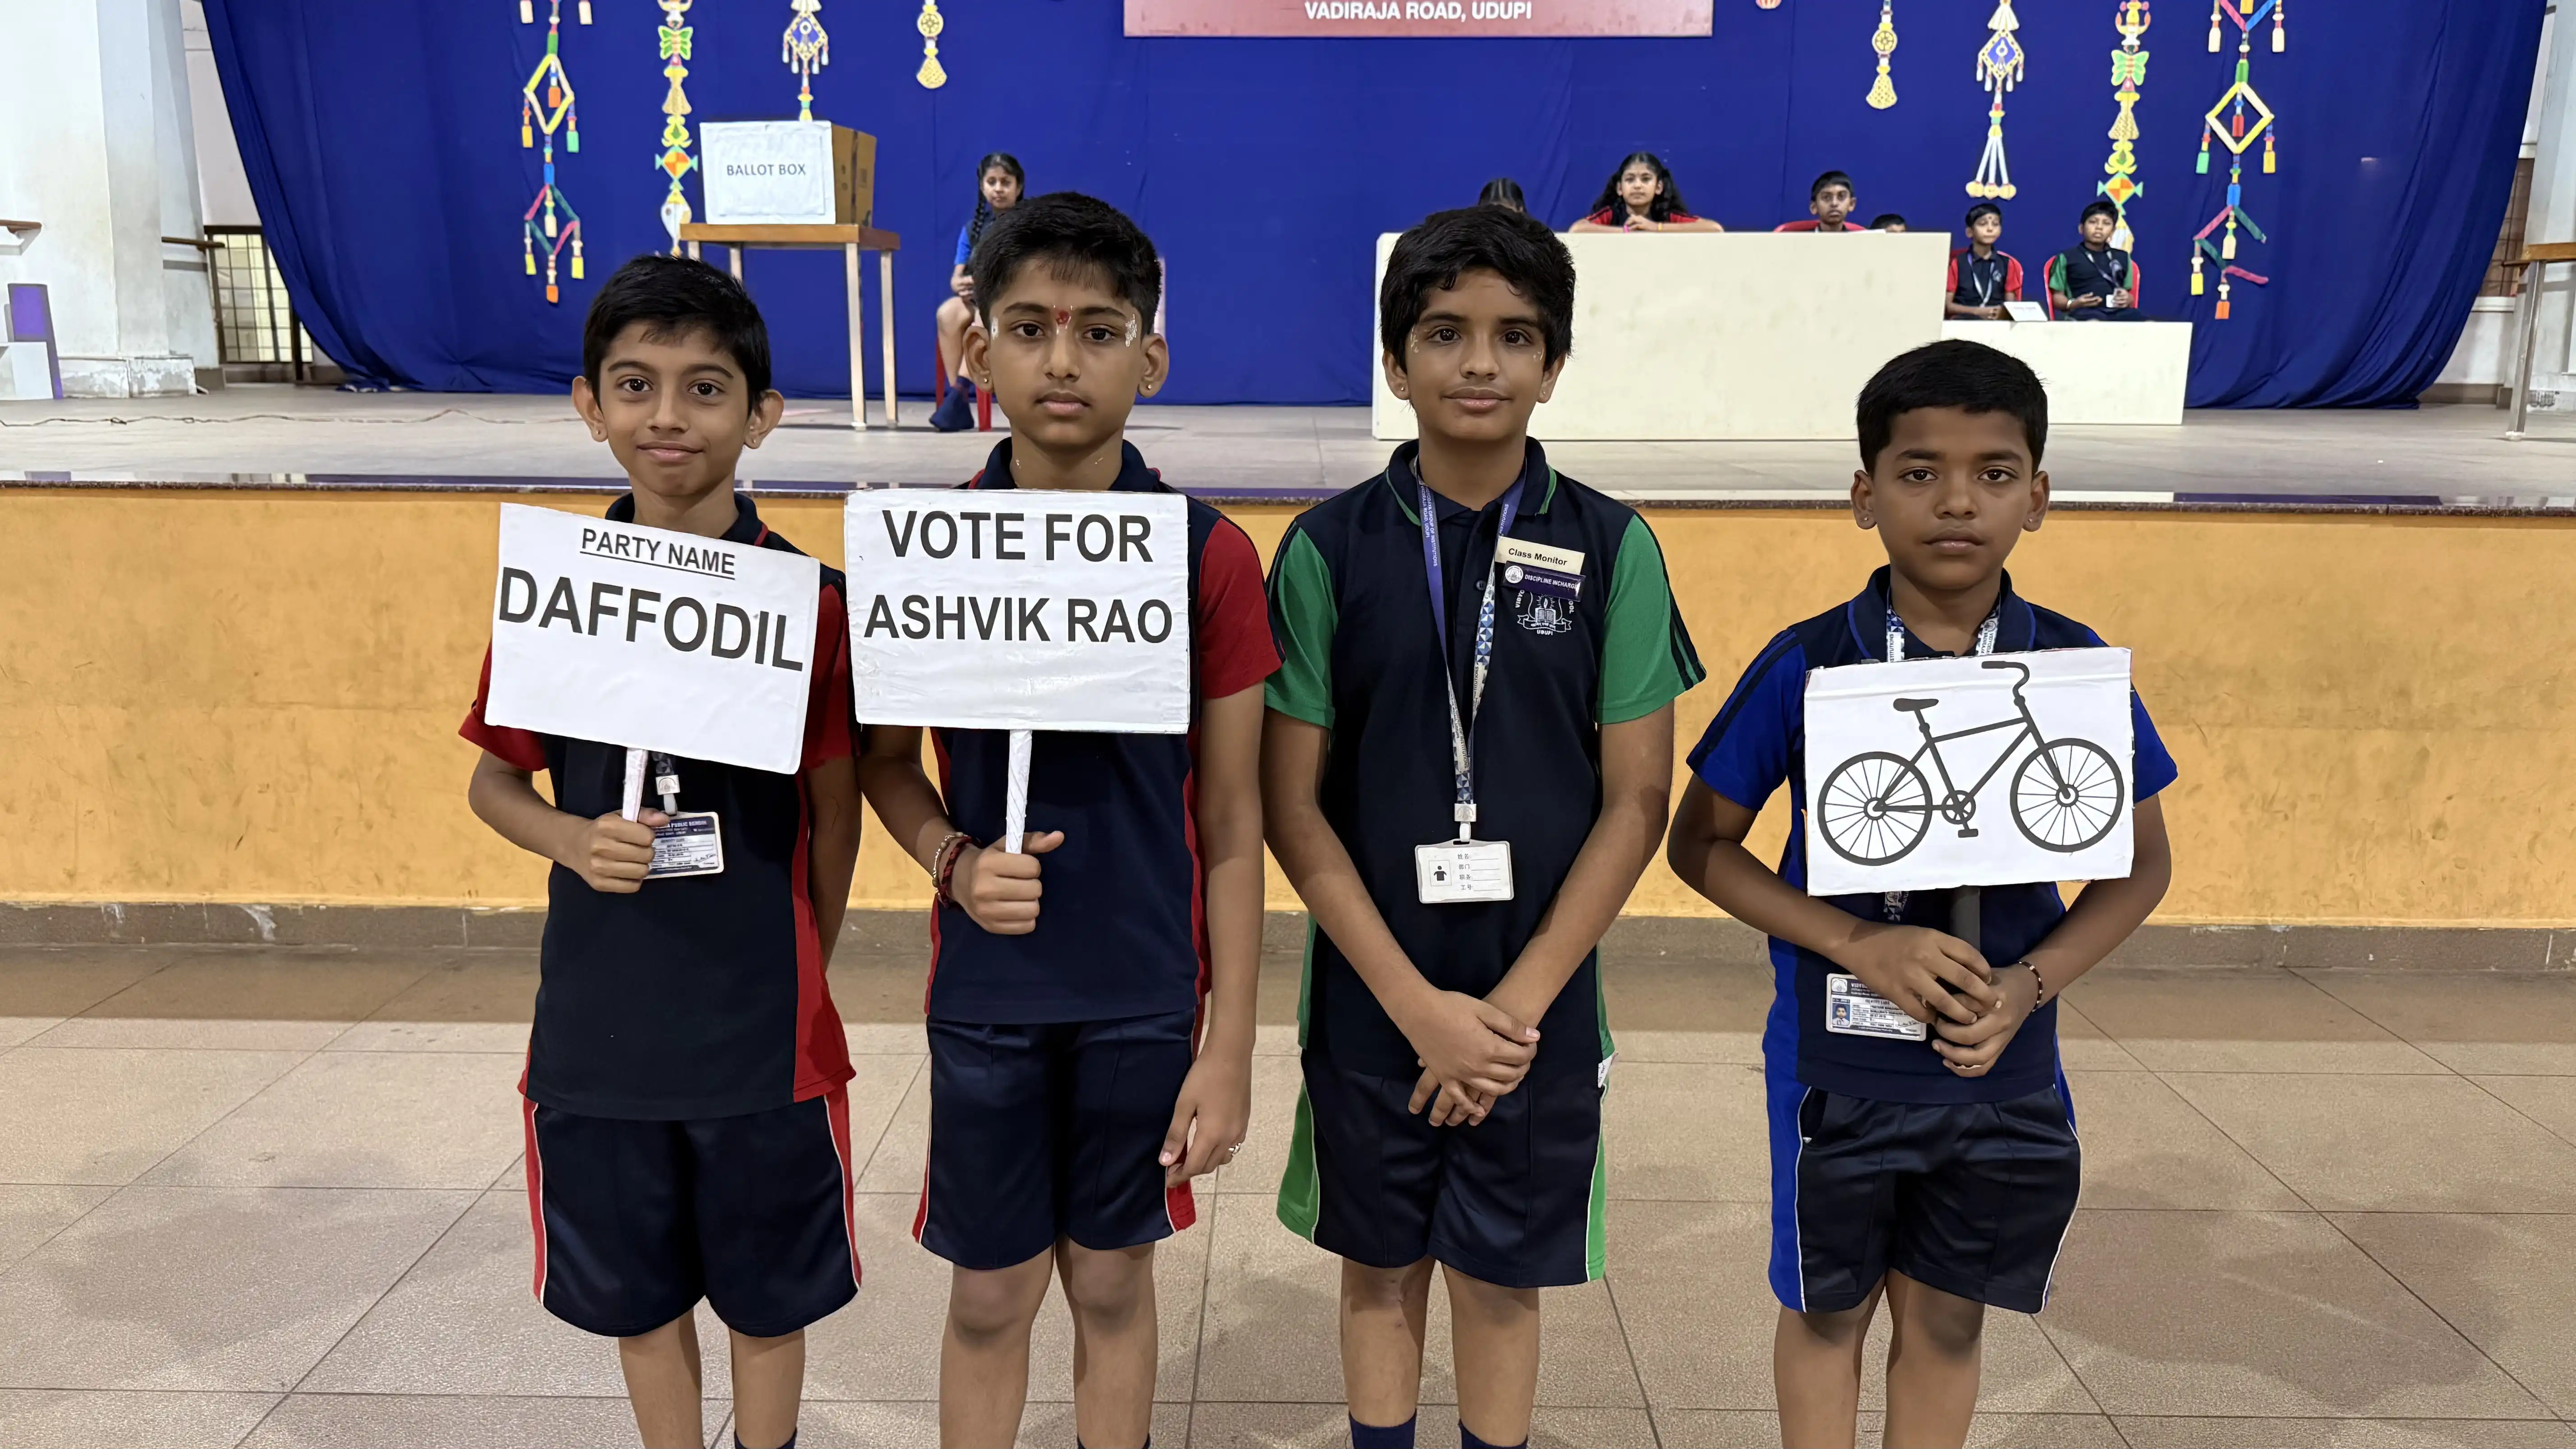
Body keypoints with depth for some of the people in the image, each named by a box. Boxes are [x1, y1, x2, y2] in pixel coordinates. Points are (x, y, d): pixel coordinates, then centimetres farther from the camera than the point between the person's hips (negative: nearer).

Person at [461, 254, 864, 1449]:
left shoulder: (810, 600, -10)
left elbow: (834, 808, -1)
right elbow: (494, 781, 6)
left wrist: (797, 973, 2)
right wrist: (575, 841, -14)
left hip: (763, 1030, -2)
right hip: (597, 1025, 2)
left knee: (768, 1299, 15)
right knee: (638, 1296, 19)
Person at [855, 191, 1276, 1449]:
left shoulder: (1208, 556, -10)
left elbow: (1229, 817, -6)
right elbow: (886, 761, 7)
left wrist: (1229, 1046, -5)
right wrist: (955, 862, -14)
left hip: (1145, 993, -1)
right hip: (986, 991, 1)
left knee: (1113, 1278, 16)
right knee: (989, 1295, 15)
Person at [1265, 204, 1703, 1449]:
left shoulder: (1612, 548, -5)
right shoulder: (1330, 548, -6)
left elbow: (1638, 800, -5)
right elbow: (1291, 802, -7)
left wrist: (1520, 1000, -10)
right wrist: (1419, 1004, -12)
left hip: (1538, 1000, 0)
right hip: (1372, 995, 0)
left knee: (1501, 1278, 15)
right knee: (1380, 1268, 16)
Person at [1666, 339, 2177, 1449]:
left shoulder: (2075, 666, -6)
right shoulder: (1806, 667, -12)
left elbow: (2140, 864, 4)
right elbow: (1700, 843, -7)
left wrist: (2030, 983, -12)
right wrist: (1863, 946, -19)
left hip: (2003, 1065, 2)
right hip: (1840, 1058, -2)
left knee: (1947, 1321, 17)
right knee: (1828, 1309, 16)